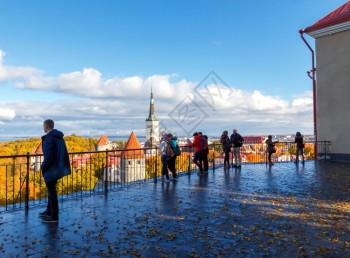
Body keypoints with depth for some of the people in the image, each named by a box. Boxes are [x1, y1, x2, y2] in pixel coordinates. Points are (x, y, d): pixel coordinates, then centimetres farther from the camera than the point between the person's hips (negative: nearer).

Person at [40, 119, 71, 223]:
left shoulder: (49, 138, -20)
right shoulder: (59, 137, 9)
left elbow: (49, 157, -24)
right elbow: (63, 153, 14)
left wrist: (43, 167, -8)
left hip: (51, 170, -9)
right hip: (58, 168, 9)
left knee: (52, 192, 0)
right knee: (51, 190, 22)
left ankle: (54, 216, 9)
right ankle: (49, 211, 36)